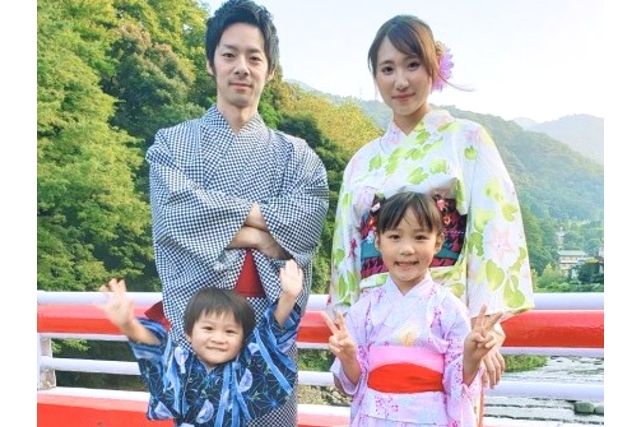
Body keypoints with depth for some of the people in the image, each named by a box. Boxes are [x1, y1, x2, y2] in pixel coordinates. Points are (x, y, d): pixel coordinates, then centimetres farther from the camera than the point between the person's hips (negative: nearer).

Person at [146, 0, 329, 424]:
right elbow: (174, 212, -11)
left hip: (271, 325, 1)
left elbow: (305, 224, -9)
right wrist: (258, 215, -8)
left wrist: (217, 221, -12)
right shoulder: (172, 144, 8)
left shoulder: (296, 155, 11)